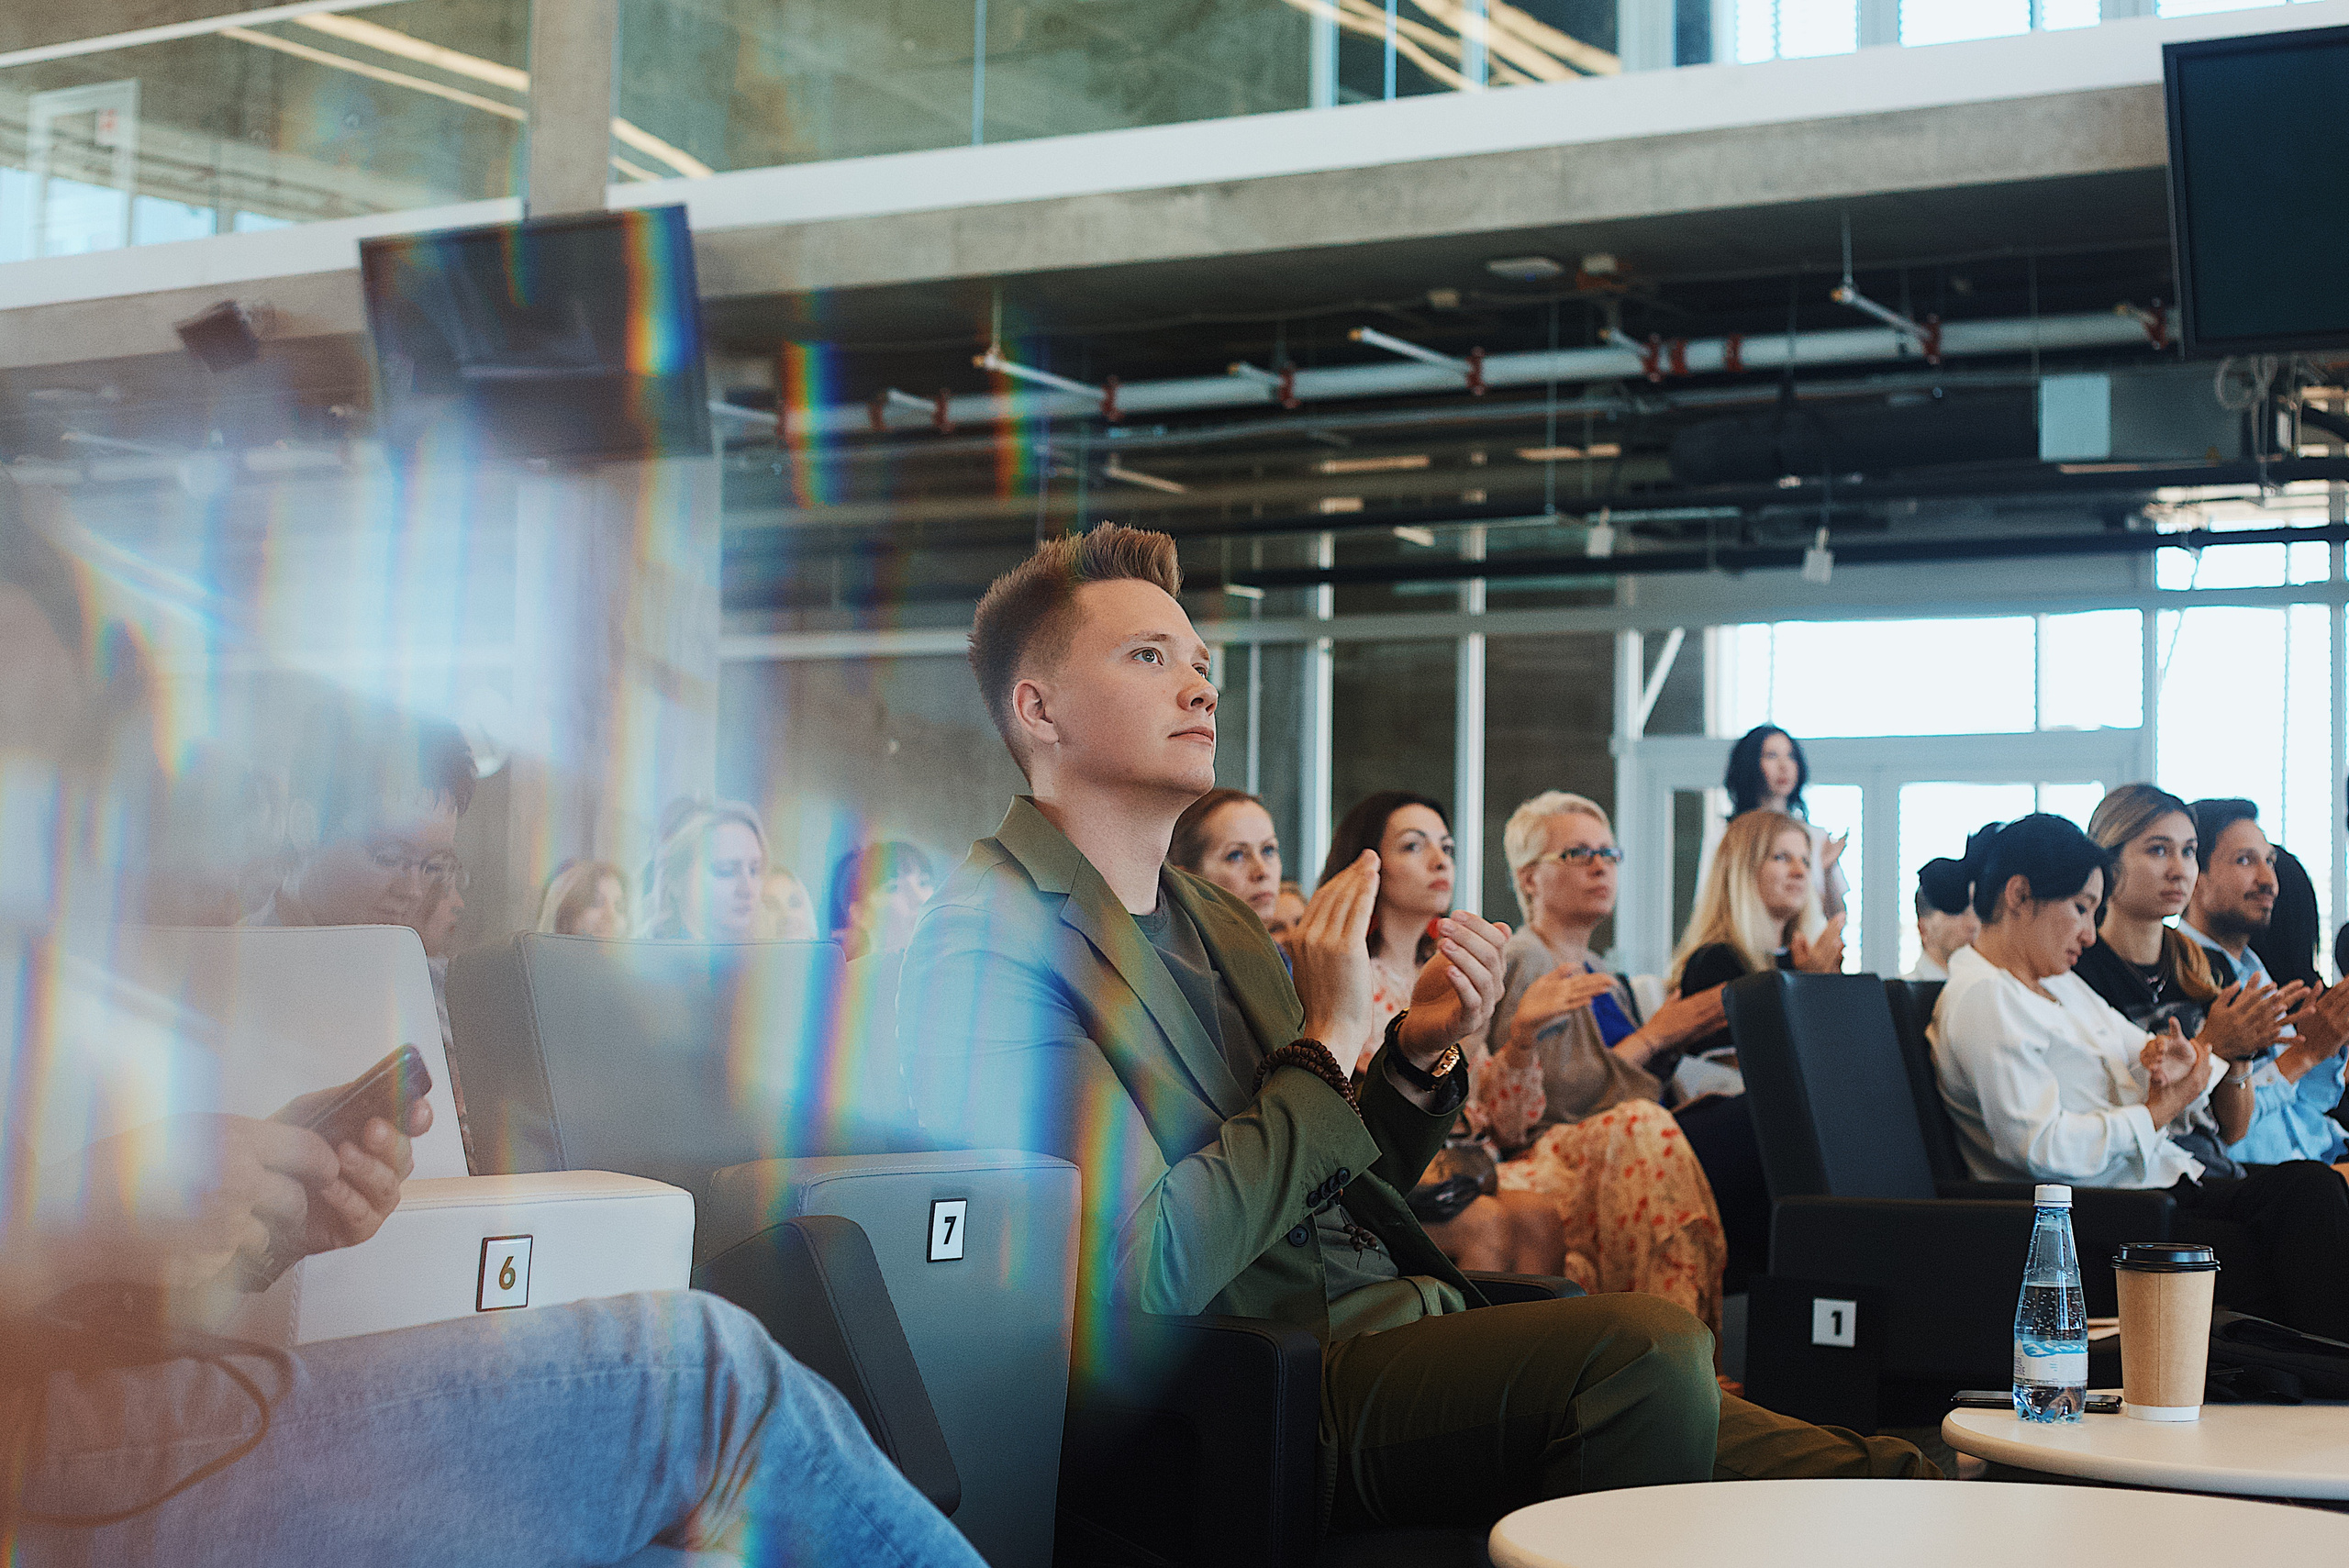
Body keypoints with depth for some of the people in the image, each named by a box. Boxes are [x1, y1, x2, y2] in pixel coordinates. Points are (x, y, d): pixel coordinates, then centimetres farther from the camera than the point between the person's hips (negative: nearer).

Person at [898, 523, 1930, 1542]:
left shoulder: (1219, 922, 18)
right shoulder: (986, 951, -10)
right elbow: (1154, 1267, -19)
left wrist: (1419, 1054, 4)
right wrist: (1327, 1044, -11)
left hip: (1407, 1328, 8)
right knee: (1650, 1347, -29)